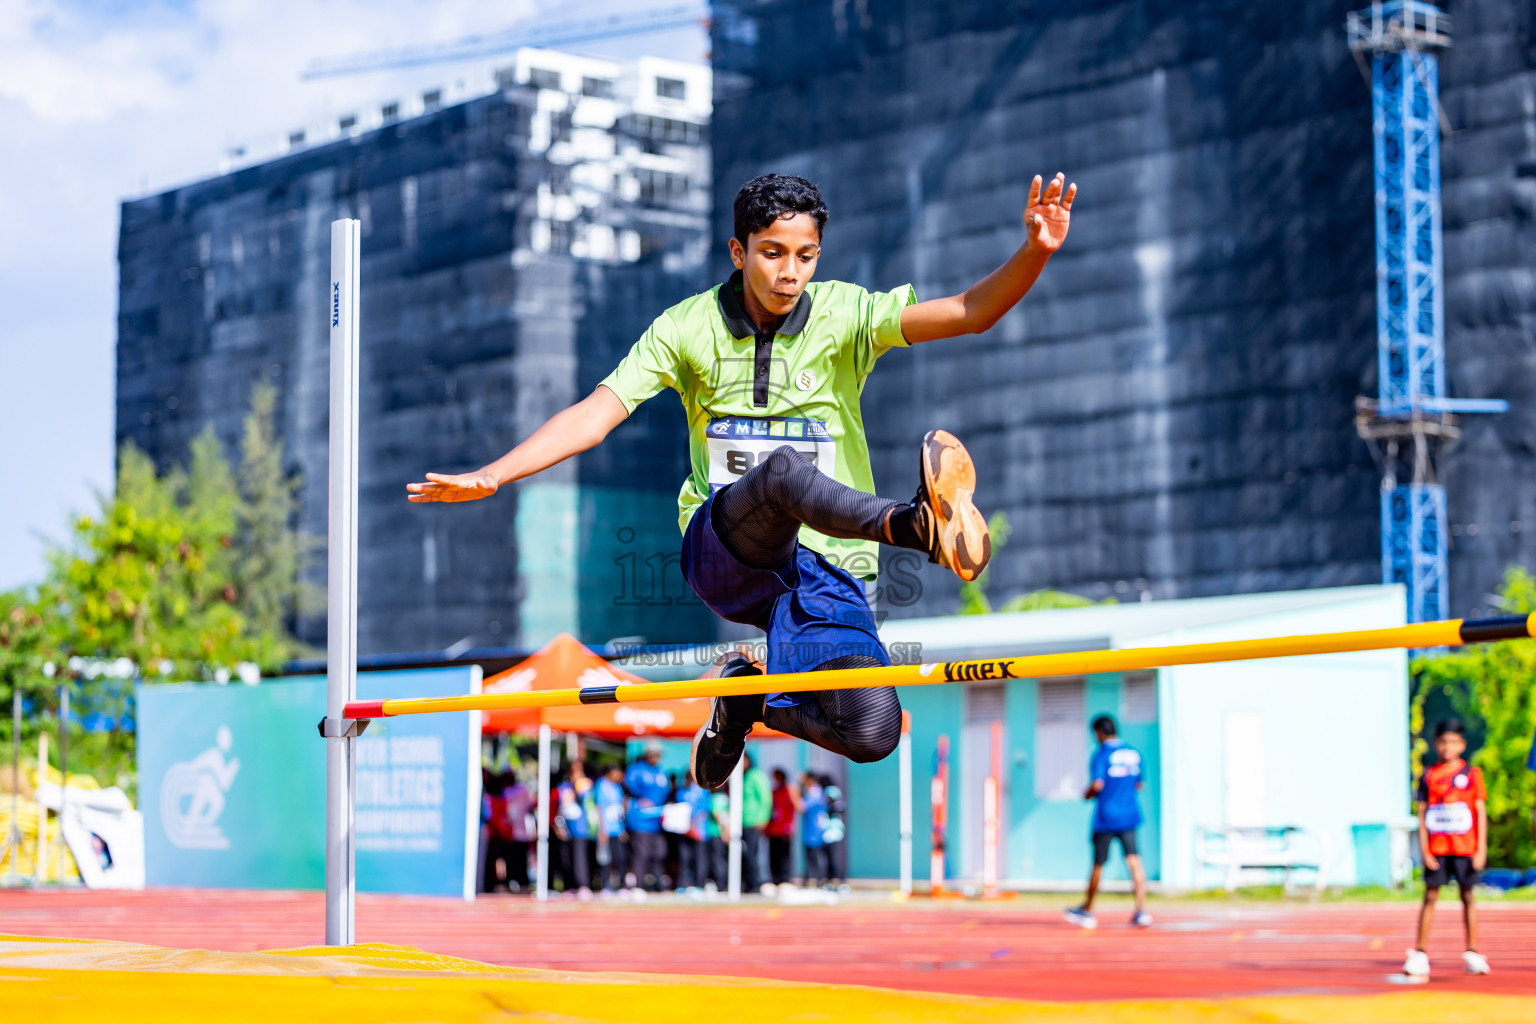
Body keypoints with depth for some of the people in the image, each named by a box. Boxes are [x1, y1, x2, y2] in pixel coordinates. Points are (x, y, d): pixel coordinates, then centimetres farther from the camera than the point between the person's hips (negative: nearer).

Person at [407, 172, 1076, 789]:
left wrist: (1035, 253, -30)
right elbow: (596, 414, -4)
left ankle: (751, 700, 8)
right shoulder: (689, 327, 2)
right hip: (722, 548, -2)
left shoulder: (845, 315, 1)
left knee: (872, 735, -22)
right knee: (784, 469, -37)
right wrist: (490, 476, -17)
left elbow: (968, 313, -11)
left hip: (826, 570, 2)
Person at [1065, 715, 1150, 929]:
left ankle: (1087, 910, 22)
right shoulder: (1134, 753, 9)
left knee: (1098, 864, 7)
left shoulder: (1102, 754, -10)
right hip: (1130, 815, 5)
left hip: (1106, 817, -5)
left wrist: (1088, 795, -1)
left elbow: (1097, 785, -20)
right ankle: (1142, 911, -16)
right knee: (1134, 860, -4)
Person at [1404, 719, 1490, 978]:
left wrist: (1481, 849, -4)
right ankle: (1419, 954, 1)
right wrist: (1424, 849, -3)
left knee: (1467, 896, 3)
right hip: (1436, 848, 0)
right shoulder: (1428, 776, 5)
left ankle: (1472, 953, 10)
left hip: (1465, 847, 0)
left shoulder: (1471, 774, 3)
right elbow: (1422, 814, 5)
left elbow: (1481, 812, 3)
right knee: (1430, 897, -1)